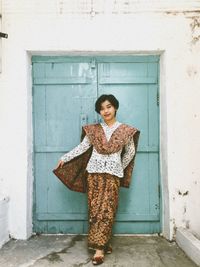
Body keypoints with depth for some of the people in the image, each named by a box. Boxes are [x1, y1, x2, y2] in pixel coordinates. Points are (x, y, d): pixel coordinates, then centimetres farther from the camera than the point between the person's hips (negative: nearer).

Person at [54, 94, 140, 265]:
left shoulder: (125, 130, 2)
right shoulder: (93, 129, 5)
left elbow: (130, 152, 11)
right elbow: (82, 147, 6)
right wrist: (65, 158, 2)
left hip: (113, 174, -1)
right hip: (94, 172, 2)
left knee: (107, 210, -6)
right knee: (95, 209, 1)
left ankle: (99, 247, -3)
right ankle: (103, 243, 14)